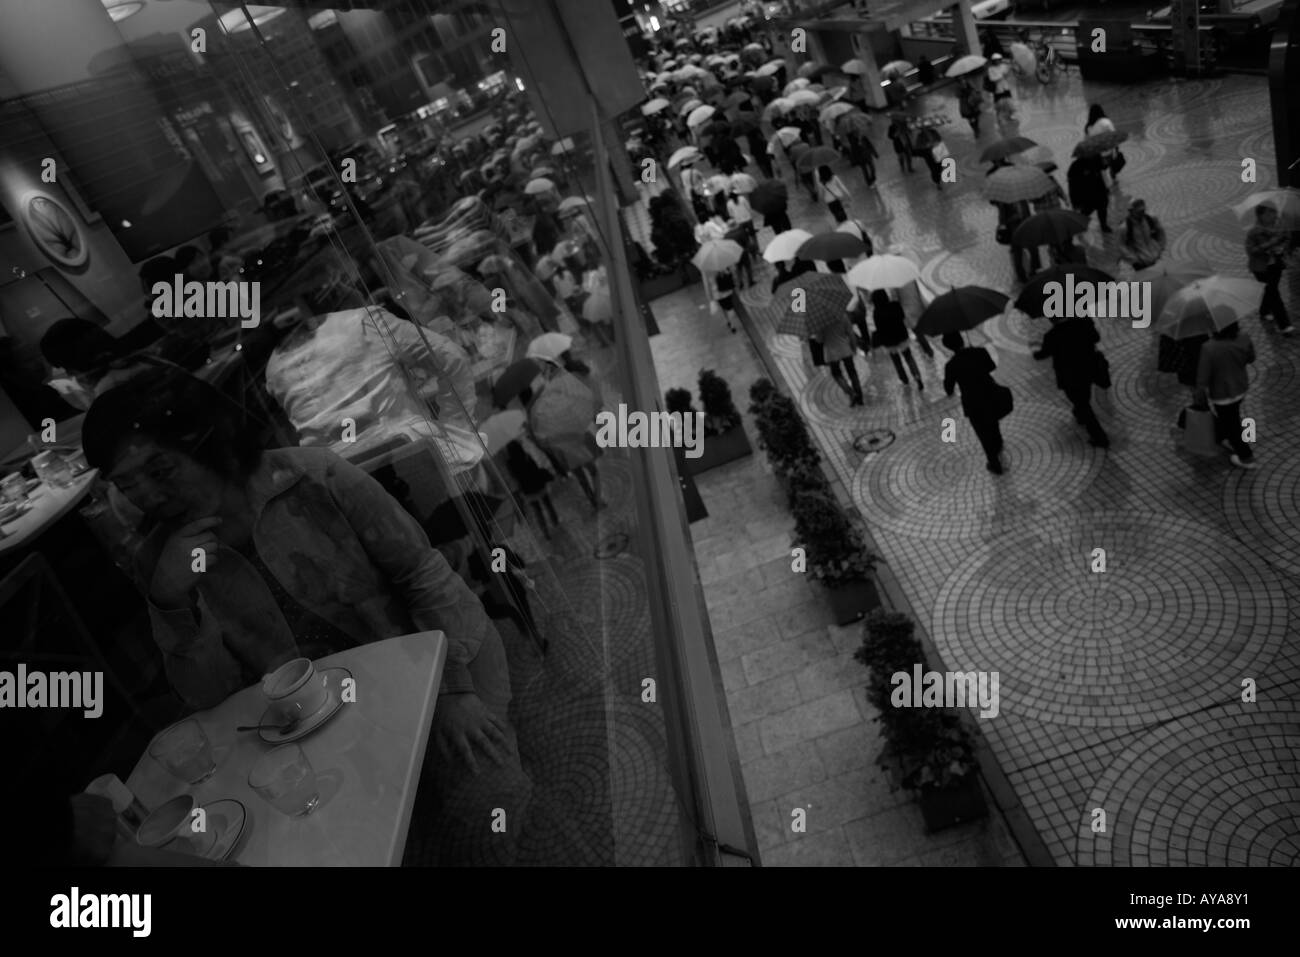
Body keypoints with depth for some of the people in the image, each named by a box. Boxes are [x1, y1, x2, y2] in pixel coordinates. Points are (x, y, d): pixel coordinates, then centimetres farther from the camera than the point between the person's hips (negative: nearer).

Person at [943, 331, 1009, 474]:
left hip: (974, 404, -4)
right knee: (993, 423, 36)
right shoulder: (980, 351, -13)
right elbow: (991, 367, 9)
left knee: (984, 434, 21)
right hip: (991, 396, 4)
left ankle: (996, 465, 40)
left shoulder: (951, 365, -22)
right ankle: (998, 446, 66)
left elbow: (949, 391, -10)